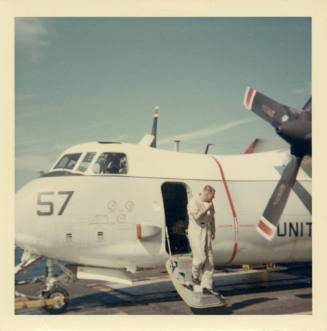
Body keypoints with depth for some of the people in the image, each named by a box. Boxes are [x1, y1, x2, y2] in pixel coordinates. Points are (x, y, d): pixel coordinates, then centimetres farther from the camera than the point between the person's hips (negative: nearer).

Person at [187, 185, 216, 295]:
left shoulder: (210, 203, 14)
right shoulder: (194, 202, -8)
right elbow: (197, 216, -20)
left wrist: (213, 232, 22)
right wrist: (207, 209, -13)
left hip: (206, 234, 7)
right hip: (196, 233, -7)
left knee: (209, 261, 0)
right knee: (200, 257, -16)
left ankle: (206, 287, 3)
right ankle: (195, 276, 14)